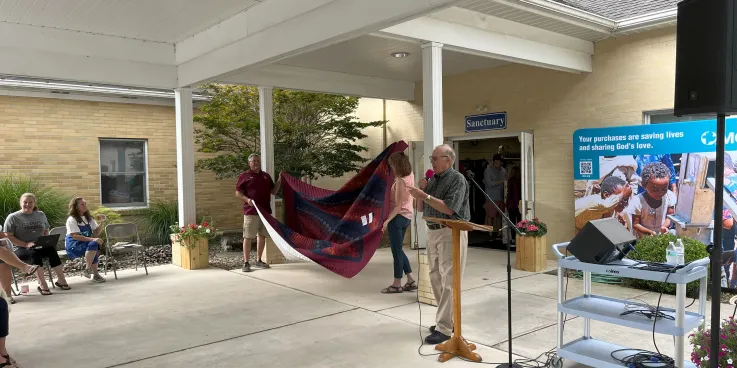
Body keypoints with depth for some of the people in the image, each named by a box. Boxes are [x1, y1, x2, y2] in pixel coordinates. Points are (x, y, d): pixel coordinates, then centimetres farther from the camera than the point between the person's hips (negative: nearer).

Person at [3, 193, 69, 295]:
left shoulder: (41, 215, 15)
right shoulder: (13, 217, 1)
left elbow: (46, 231, 22)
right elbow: (8, 237, -5)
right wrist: (26, 244, -18)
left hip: (39, 247, 4)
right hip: (20, 249, -4)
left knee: (51, 249, -28)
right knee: (34, 253, -36)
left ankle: (61, 280, -28)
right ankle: (42, 285, -40)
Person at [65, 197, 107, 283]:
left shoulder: (89, 218, 14)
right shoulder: (71, 220, -7)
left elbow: (96, 233, 9)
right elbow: (75, 236, -20)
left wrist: (101, 223, -8)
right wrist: (92, 239, -31)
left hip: (86, 243, 6)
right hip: (73, 245, -6)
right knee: (93, 244, -34)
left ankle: (95, 274, -22)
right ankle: (87, 270, -30)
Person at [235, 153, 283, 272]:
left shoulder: (266, 176, 15)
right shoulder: (244, 176, 1)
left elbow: (273, 191, 16)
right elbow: (238, 192, -3)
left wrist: (279, 180, 2)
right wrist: (247, 199, -20)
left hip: (265, 211, 5)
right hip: (251, 212, -5)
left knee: (262, 235, 11)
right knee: (248, 237, -4)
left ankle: (259, 260, 21)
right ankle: (246, 263, 1)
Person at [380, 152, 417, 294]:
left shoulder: (400, 181, -21)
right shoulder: (410, 175, 4)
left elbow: (399, 206, -20)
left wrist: (387, 220, -18)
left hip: (398, 217, -9)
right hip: (407, 217, 9)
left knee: (397, 251, 0)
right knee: (398, 249, 18)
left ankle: (397, 284, 9)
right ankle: (411, 281, 18)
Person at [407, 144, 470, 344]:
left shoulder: (457, 179, -9)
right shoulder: (432, 180, 13)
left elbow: (449, 209, -20)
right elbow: (421, 208, 15)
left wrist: (425, 195, -20)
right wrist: (421, 190, 0)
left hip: (451, 233, -8)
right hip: (432, 232, 8)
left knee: (448, 282, -6)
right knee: (436, 279, 12)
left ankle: (444, 328, -4)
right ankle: (449, 320, 24)